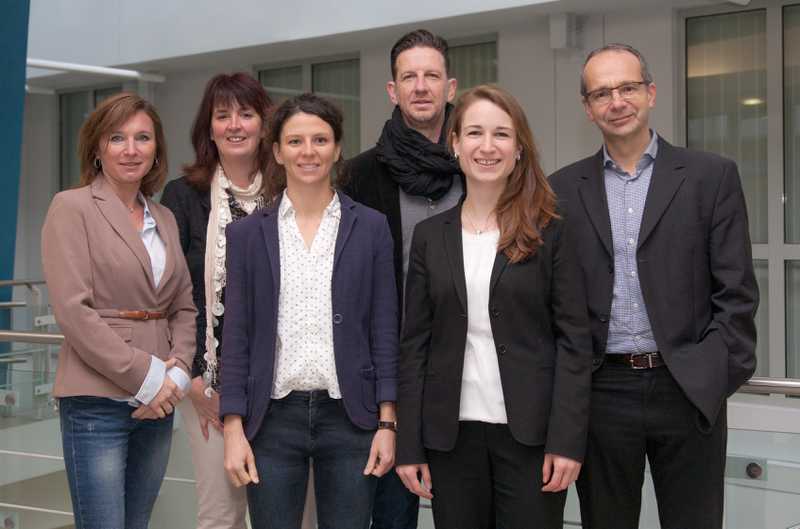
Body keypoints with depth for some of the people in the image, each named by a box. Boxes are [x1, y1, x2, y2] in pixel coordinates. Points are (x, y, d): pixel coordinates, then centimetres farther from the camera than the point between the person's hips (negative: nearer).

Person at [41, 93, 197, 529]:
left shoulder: (165, 219, 14)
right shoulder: (72, 207, -4)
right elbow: (73, 310, -13)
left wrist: (177, 372, -4)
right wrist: (145, 378, -14)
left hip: (158, 403, 6)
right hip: (97, 402, -6)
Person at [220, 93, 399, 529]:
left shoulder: (370, 227, 3)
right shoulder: (247, 234, 4)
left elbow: (384, 330, 2)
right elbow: (237, 336, 3)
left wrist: (387, 423, -3)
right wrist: (233, 430, -3)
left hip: (349, 416, 0)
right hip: (273, 416, 0)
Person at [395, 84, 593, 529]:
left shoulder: (550, 231, -1)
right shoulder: (430, 235, 6)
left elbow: (574, 339, -4)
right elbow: (415, 344, 5)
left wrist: (567, 439, -12)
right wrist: (409, 445, 0)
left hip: (531, 431, -2)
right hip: (451, 432, 2)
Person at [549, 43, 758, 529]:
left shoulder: (711, 176, 1)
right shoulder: (565, 189, 6)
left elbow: (735, 289, -1)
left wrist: (719, 376, -9)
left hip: (688, 391, -1)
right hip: (600, 392, 2)